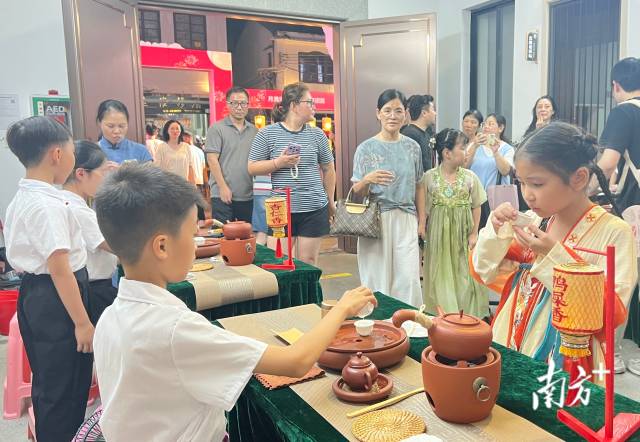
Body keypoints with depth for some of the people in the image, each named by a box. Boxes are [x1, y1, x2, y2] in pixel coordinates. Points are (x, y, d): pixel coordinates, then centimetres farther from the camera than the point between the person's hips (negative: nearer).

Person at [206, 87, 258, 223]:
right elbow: (212, 160, -8)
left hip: (249, 196, 5)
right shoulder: (217, 129, -2)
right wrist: (223, 187, -13)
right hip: (223, 196, -5)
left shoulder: (254, 131, 13)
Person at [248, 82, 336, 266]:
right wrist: (279, 163, -15)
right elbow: (252, 168, 0)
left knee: (308, 262, 8)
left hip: (314, 209, 2)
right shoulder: (267, 134, -1)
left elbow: (328, 170, 15)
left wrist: (330, 201, 16)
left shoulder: (317, 134, 7)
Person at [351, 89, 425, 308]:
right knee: (377, 279, 1)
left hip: (406, 220, 2)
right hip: (375, 219, -1)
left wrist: (422, 221, 12)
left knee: (409, 279, -3)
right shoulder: (366, 148, 1)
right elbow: (357, 192, 1)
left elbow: (418, 186, 15)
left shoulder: (412, 147, 9)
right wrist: (367, 180, -20)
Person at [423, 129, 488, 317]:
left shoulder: (470, 177, -1)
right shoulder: (429, 177, -4)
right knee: (441, 275, 4)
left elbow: (476, 207, 5)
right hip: (439, 234, -1)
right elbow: (425, 208, 0)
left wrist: (474, 233, -1)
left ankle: (466, 314, 17)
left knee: (464, 275, 4)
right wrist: (423, 233, -2)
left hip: (462, 234, 1)